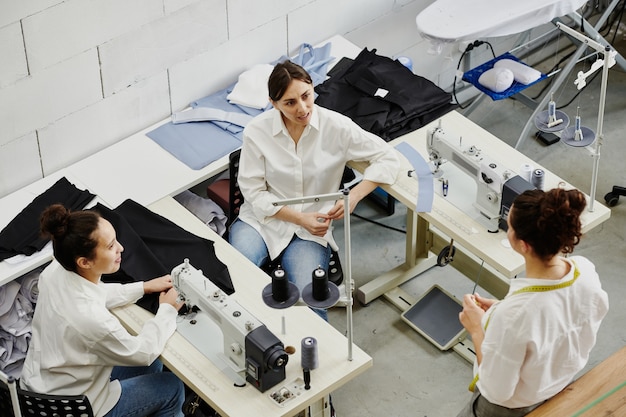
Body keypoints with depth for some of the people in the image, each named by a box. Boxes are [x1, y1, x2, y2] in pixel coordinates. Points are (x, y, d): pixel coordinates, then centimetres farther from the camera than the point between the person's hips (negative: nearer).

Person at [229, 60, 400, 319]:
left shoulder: (336, 127, -9)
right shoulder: (256, 132, -8)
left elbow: (386, 157, -3)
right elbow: (254, 192, -5)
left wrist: (354, 195, -17)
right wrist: (299, 218, -16)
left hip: (311, 230, -1)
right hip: (262, 219, 1)